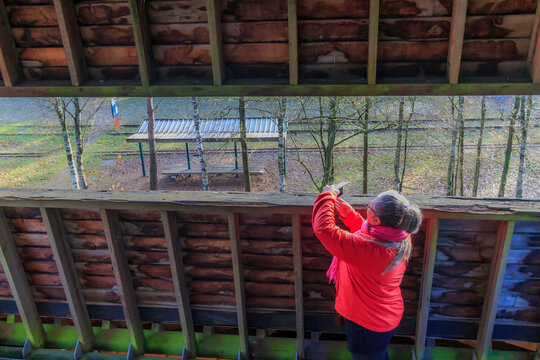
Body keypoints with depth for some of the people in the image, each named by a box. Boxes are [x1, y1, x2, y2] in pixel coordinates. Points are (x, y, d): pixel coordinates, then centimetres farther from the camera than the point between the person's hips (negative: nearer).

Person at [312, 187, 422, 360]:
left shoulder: (368, 249, -41)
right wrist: (348, 214, 1)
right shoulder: (402, 239, -14)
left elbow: (324, 228, -37)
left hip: (367, 324, -7)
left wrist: (328, 195, -21)